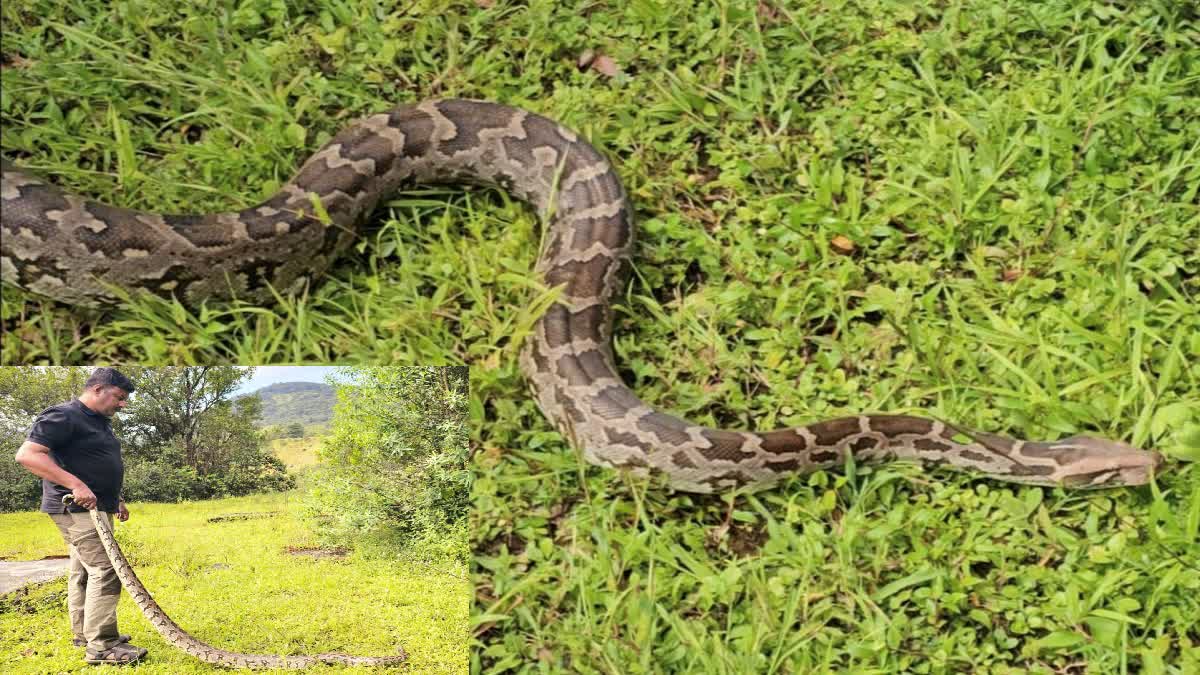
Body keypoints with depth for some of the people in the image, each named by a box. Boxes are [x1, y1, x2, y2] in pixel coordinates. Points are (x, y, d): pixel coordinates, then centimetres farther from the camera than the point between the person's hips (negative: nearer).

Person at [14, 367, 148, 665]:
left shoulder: (99, 423, 18)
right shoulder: (63, 416, -13)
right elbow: (27, 454, -22)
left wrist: (116, 500, 26)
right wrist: (75, 484, -29)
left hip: (95, 508, 10)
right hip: (77, 508, -10)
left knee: (83, 572, 15)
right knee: (104, 570, -14)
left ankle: (84, 634, 24)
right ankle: (101, 646, -14)